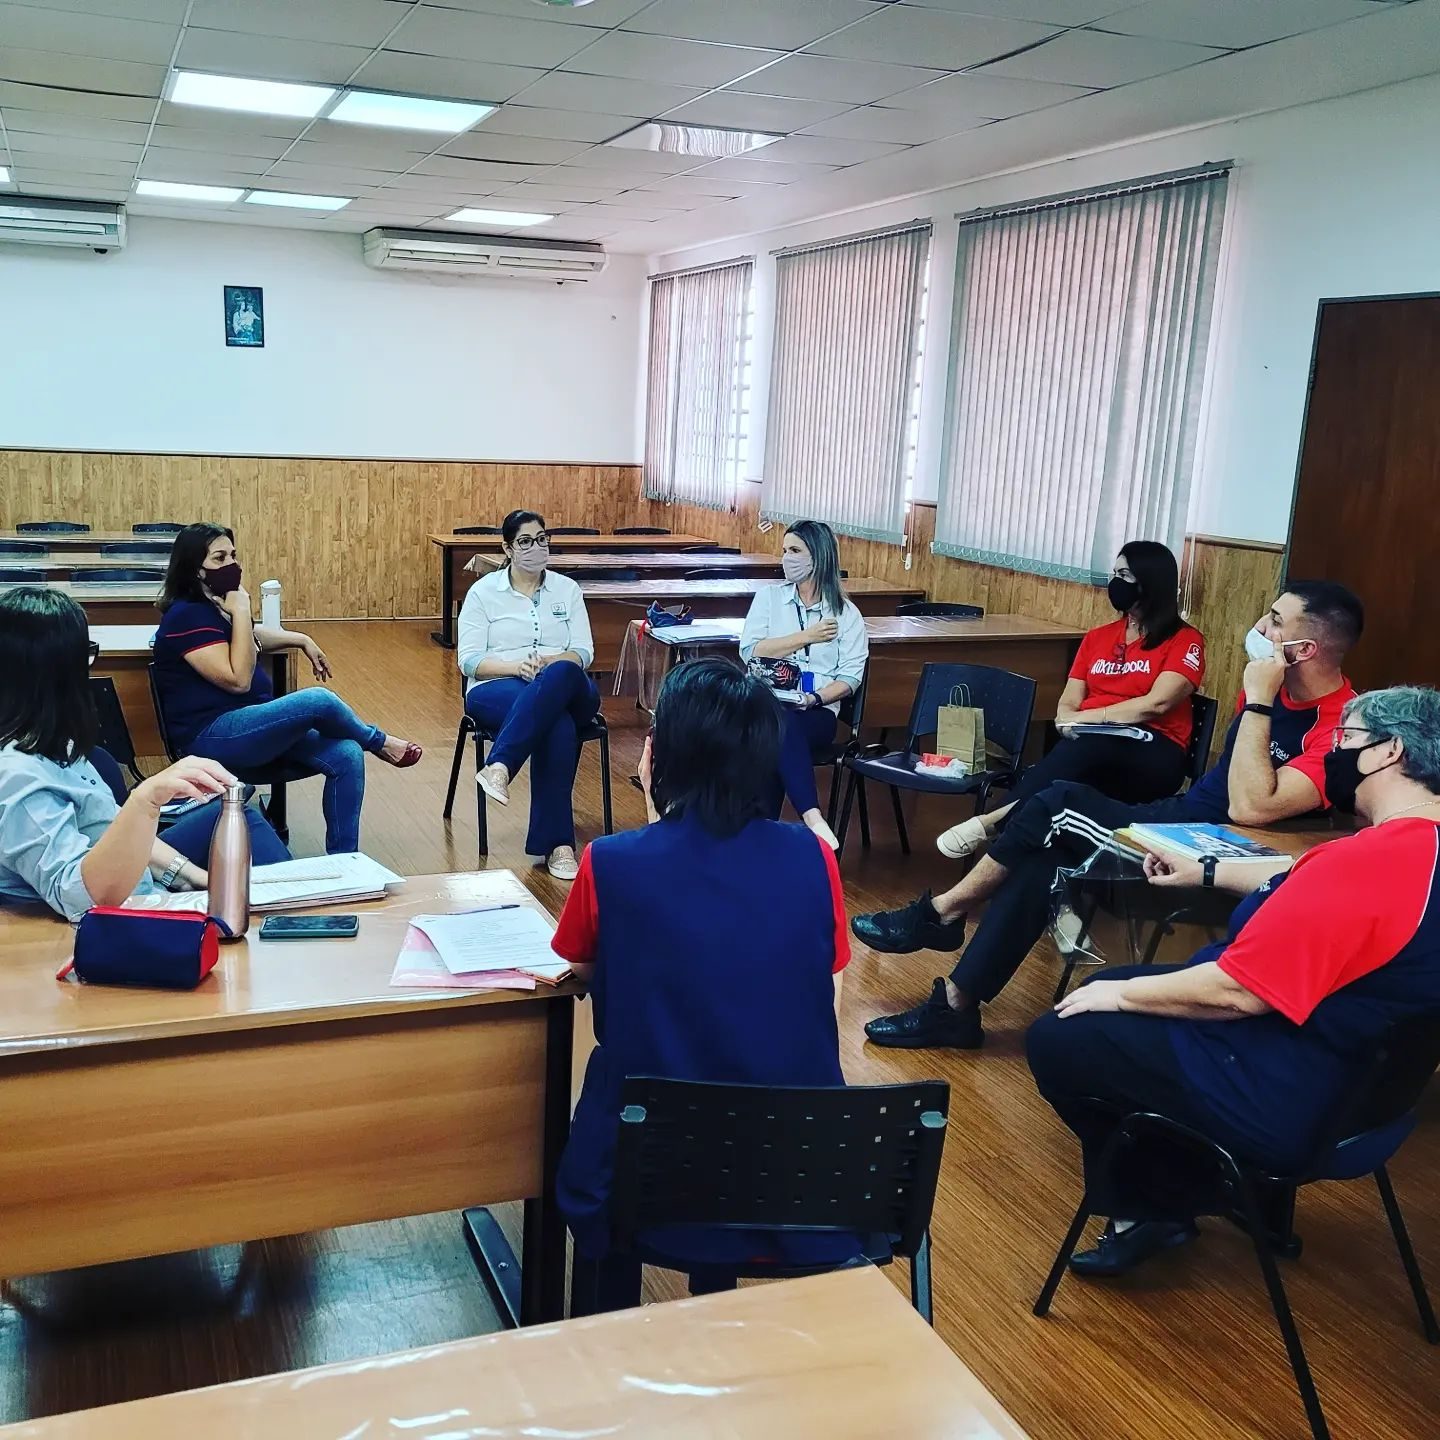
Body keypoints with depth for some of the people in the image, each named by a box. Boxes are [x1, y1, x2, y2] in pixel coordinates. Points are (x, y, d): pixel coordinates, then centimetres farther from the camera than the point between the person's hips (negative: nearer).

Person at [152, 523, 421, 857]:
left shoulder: (216, 606, 13)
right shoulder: (186, 616, -15)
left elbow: (256, 636, 36)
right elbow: (238, 679, -20)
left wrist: (302, 641, 22)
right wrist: (241, 612, -19)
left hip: (248, 723, 9)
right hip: (213, 737, -9)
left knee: (346, 755, -11)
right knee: (319, 700, -26)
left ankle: (342, 859, -5)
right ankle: (379, 743, 6)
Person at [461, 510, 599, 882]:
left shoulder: (567, 589, 14)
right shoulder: (484, 591, 7)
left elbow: (584, 653, 6)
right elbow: (469, 660, 0)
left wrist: (548, 662, -16)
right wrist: (516, 666, -18)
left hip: (566, 690, 2)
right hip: (497, 689, -2)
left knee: (561, 674, -39)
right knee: (558, 726, -38)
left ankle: (499, 767, -47)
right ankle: (558, 843, -40)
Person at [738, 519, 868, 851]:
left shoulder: (847, 613, 10)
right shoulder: (768, 596, 14)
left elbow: (850, 677, 2)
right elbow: (750, 651, -1)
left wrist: (815, 698, -17)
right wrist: (807, 637, -5)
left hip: (817, 713, 0)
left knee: (783, 726, -36)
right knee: (781, 722, -38)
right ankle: (813, 818, -46)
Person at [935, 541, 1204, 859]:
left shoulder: (1185, 640, 3)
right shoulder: (1097, 637, 20)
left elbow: (1157, 704, -11)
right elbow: (1067, 704, 13)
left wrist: (1085, 718, -11)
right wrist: (1068, 722, -11)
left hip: (1152, 755, -5)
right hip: (1089, 746, 5)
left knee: (1091, 747, -39)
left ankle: (994, 821, -42)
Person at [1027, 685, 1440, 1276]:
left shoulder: (1369, 863, -30)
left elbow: (1236, 991, -28)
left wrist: (1122, 993, -14)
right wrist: (1207, 870, 22)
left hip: (1280, 1103, -10)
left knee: (1056, 1040, -1)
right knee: (1110, 985, 21)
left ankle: (1146, 1208, 18)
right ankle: (1162, 1202, 25)